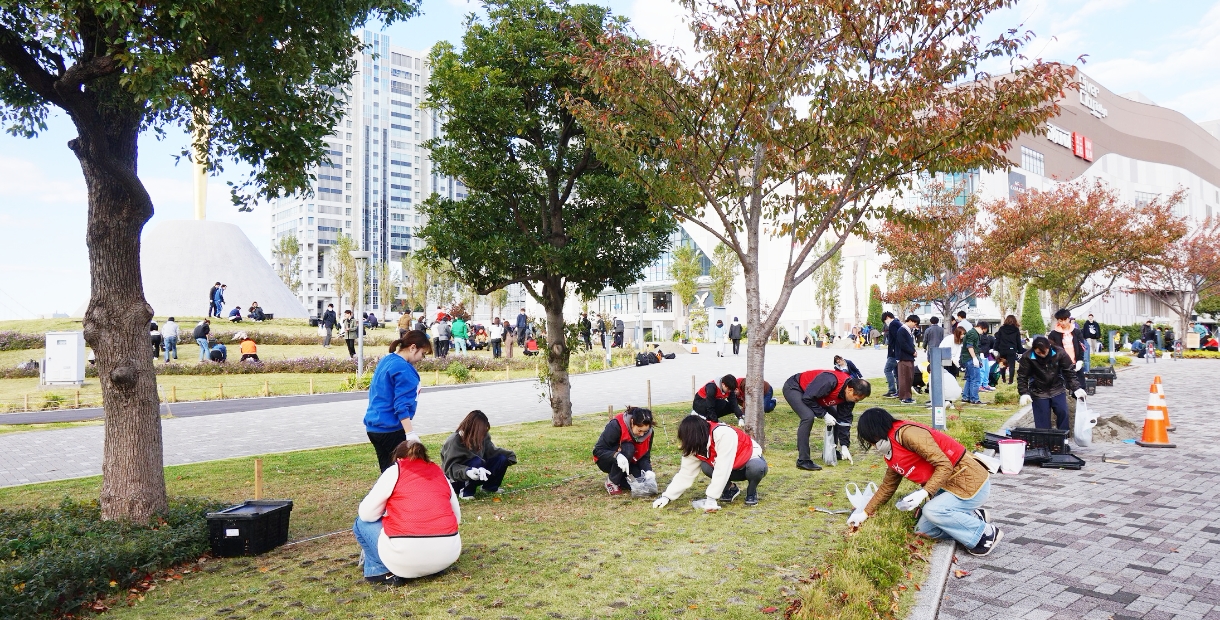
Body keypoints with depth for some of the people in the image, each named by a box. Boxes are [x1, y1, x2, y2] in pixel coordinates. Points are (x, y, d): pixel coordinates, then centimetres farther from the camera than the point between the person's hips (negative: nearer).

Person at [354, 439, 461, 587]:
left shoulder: (394, 471, 9)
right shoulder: (439, 472, 20)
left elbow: (366, 514, 8)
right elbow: (457, 517, 22)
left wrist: (388, 513, 28)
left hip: (407, 555, -5)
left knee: (362, 523, 22)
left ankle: (381, 572, 11)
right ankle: (431, 566, 22)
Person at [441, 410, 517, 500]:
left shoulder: (483, 436, -7)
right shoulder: (454, 442, -24)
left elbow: (491, 451, 0)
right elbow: (450, 467, -27)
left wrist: (510, 454, -14)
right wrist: (466, 472, -46)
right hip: (457, 480, -6)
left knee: (502, 458, -10)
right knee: (476, 461, -34)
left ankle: (490, 486, 9)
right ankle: (466, 492, -16)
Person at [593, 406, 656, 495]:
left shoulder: (648, 432, -13)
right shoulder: (616, 425, -28)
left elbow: (645, 457, -8)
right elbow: (598, 450, -27)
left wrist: (648, 470, -30)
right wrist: (617, 456, -44)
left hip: (629, 463, 5)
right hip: (607, 461, -4)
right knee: (627, 448, -34)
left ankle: (620, 478, 7)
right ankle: (612, 481, -15)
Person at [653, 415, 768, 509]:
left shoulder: (724, 434, -37)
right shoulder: (696, 444, -14)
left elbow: (722, 470, -39)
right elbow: (686, 473, -12)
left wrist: (711, 499, -39)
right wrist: (667, 496, -19)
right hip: (732, 470, 5)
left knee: (757, 467, -39)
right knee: (706, 467, -22)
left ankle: (752, 491, -7)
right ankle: (730, 489, 3)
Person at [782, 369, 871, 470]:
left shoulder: (849, 395, -10)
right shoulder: (830, 381, -37)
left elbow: (844, 419, -3)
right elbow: (807, 398, -30)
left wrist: (844, 445, -5)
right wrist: (823, 415, -25)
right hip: (793, 388, -9)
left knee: (835, 417, 5)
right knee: (808, 417, -29)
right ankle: (803, 461, -23)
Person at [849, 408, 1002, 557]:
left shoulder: (907, 433, -23)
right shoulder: (891, 456, 7)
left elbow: (945, 465, -26)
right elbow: (887, 486, 19)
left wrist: (923, 493, -32)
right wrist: (865, 513, 20)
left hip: (972, 482, -9)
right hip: (948, 486, 9)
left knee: (932, 510, -29)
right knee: (923, 528, 2)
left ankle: (986, 533, -7)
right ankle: (974, 517, 13)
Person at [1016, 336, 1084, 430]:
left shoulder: (1059, 353, -14)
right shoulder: (1027, 357, -18)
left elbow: (1069, 372, -5)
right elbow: (1022, 376, -11)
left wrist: (1076, 388, -12)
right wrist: (1024, 393, -20)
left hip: (1058, 390, 2)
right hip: (1038, 393, -2)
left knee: (1063, 413, 1)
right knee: (1042, 420, 0)